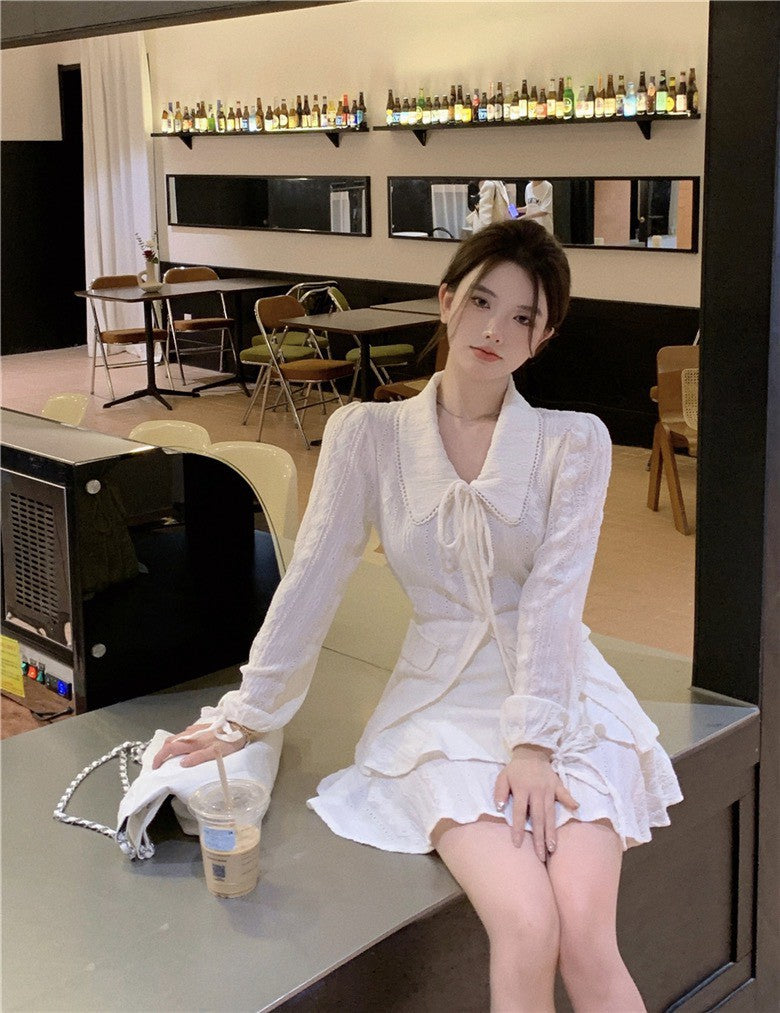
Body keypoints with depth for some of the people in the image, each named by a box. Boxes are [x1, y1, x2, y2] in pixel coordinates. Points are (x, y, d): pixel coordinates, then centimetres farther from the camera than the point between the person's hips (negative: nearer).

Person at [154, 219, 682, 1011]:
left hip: (564, 700, 0)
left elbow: (552, 596, -11)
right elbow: (312, 581, 1)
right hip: (445, 703, 0)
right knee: (527, 929, -24)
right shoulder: (366, 434, -1)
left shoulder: (575, 442, -2)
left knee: (585, 937, -22)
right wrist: (245, 716, 1)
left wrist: (533, 742, -20)